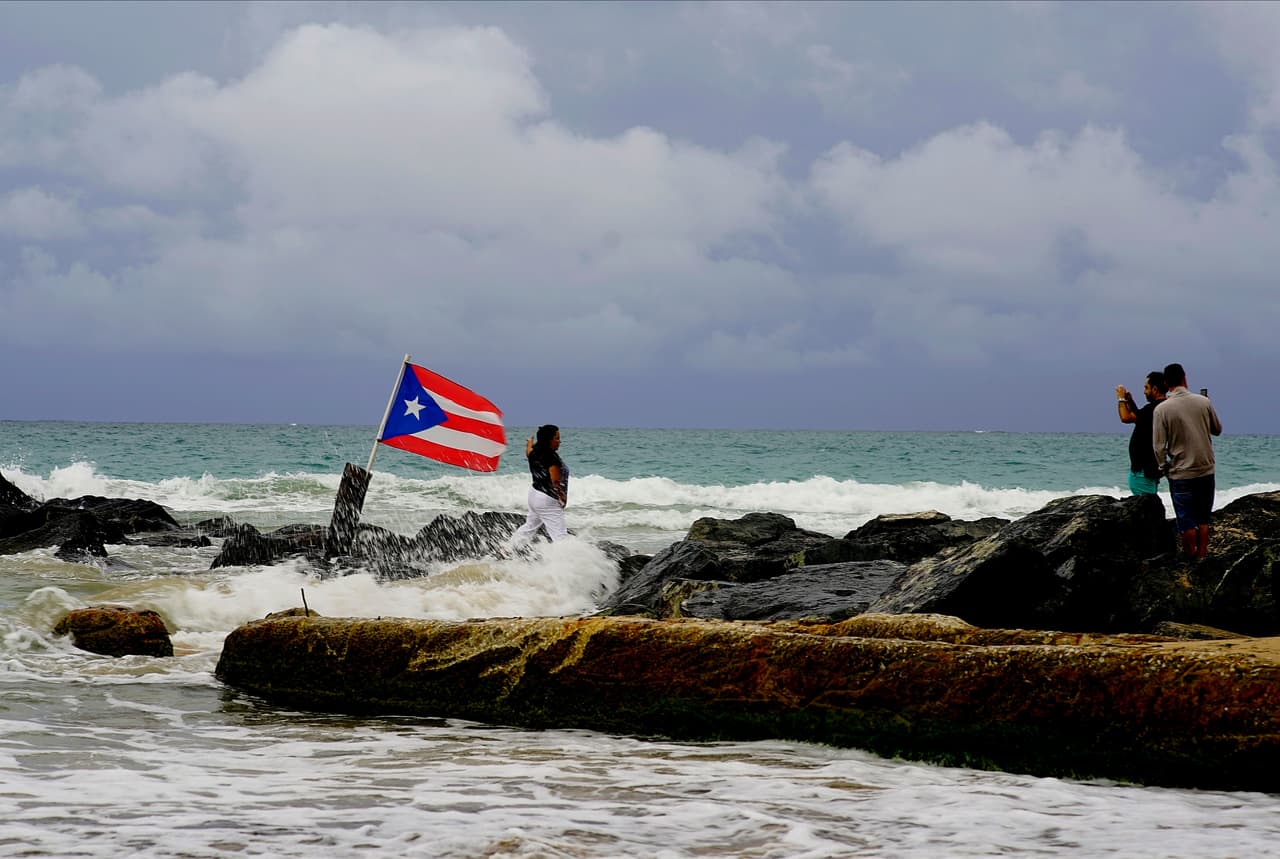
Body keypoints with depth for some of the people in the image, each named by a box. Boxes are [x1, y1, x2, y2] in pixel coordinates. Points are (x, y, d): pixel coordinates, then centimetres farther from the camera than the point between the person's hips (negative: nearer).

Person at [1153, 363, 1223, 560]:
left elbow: (1159, 447, -11)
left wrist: (1164, 468, 3)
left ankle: (1191, 560, 9)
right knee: (1203, 518, 14)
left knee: (1187, 522, 4)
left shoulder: (1162, 409, -11)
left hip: (1181, 473, -3)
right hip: (1206, 470, 3)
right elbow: (1217, 430, 11)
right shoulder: (1203, 402, -4)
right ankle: (1202, 557, 16)